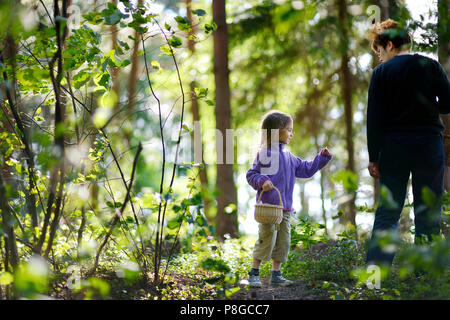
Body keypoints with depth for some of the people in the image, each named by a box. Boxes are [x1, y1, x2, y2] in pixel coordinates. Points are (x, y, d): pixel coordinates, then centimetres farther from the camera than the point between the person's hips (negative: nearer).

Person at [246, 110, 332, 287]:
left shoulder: (288, 156, 16)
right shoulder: (265, 153, -8)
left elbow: (306, 169, 26)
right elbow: (251, 174, -8)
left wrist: (323, 158, 20)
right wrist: (262, 181, -26)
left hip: (285, 208, 8)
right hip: (268, 206, -8)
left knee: (283, 241, 8)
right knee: (266, 239, -7)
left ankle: (276, 274, 17)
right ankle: (254, 274, 3)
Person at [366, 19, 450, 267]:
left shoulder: (381, 72, -2)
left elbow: (374, 119, -4)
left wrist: (373, 158, 0)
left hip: (393, 149, 0)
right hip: (429, 145, 0)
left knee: (387, 213, 5)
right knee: (428, 214, 7)